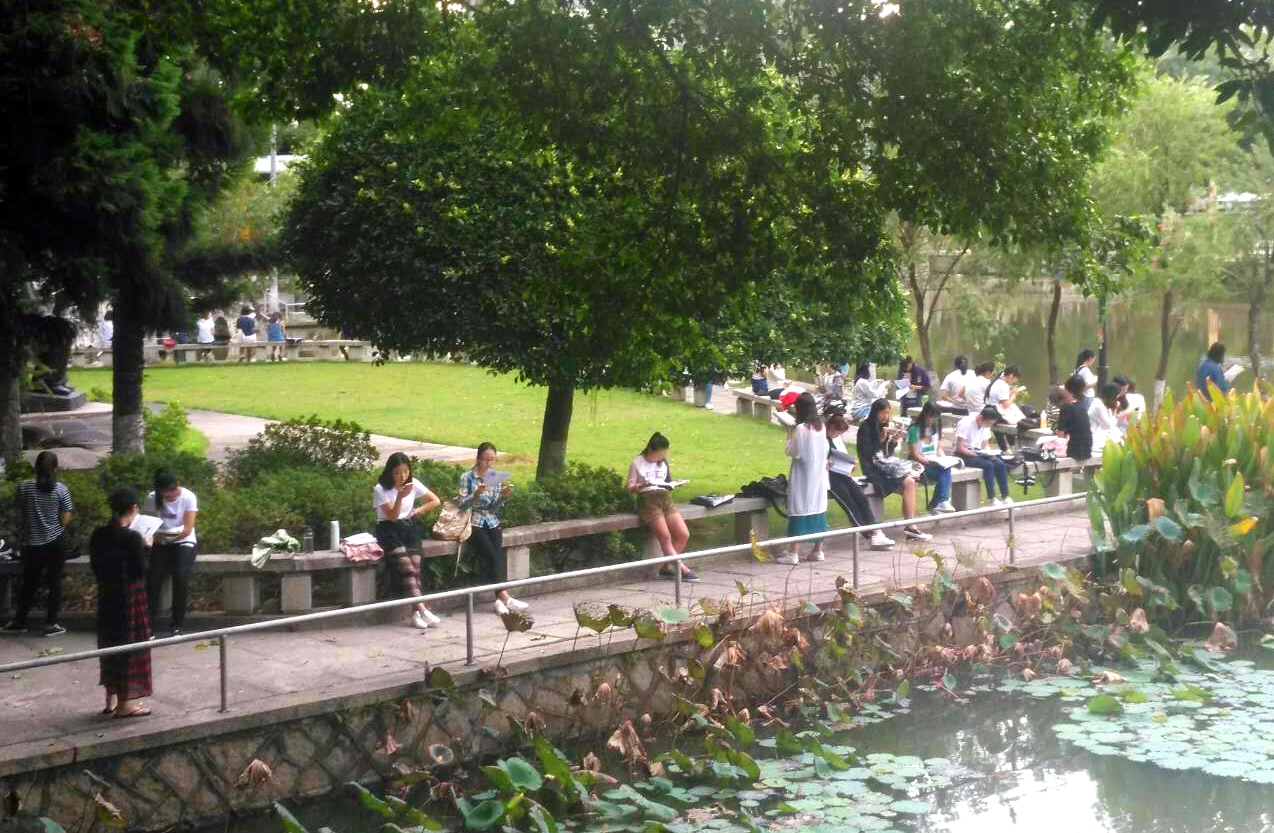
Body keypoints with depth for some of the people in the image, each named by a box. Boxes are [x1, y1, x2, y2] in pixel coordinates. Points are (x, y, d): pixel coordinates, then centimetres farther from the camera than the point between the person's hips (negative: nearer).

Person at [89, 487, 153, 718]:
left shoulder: (98, 534, 0)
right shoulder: (132, 537, -19)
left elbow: (95, 566, 7)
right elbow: (141, 570, -15)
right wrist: (145, 548, -3)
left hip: (106, 595, 7)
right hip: (130, 597, -7)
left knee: (110, 643, 16)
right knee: (130, 644, 3)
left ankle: (111, 698, 24)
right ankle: (126, 702, 7)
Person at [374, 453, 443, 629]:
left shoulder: (413, 484, 4)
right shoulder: (381, 489, -8)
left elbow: (435, 501, 13)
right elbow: (392, 516, -12)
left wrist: (418, 510, 1)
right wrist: (400, 496, -25)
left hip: (410, 527, 4)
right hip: (390, 530, -4)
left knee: (416, 568, -16)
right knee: (407, 568, -22)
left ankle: (416, 614, -19)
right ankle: (422, 610, -31)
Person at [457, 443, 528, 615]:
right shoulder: (467, 477, -2)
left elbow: (494, 509, 8)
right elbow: (461, 504, -8)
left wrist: (503, 496, -11)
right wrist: (476, 495, -24)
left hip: (492, 522, 4)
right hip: (474, 523, -4)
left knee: (496, 554, -22)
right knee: (491, 555, -24)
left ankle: (498, 598, -22)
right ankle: (504, 597, -21)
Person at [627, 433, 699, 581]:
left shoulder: (663, 463, 19)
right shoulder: (637, 463, 4)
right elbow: (630, 489, 2)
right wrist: (641, 485, -19)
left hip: (666, 498, 6)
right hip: (648, 500, -6)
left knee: (683, 535, -10)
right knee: (665, 537, -17)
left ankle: (666, 568, -2)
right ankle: (683, 570, -15)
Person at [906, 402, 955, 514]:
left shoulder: (936, 427, 13)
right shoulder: (915, 429, -7)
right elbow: (915, 455, -9)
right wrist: (930, 462, -22)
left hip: (935, 462, 5)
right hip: (920, 464, -5)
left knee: (946, 469, -30)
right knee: (944, 471, -31)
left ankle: (937, 504, -33)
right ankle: (942, 502, -31)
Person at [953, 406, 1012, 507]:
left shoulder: (985, 426, 6)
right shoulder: (966, 424, -17)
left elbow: (985, 446, 13)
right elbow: (960, 448, -20)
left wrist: (990, 454, -9)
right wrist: (977, 455, -24)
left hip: (978, 452, 7)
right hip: (964, 454, -7)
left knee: (1000, 464, -16)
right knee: (988, 465, -29)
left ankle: (1005, 497, -14)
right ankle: (992, 499, -27)